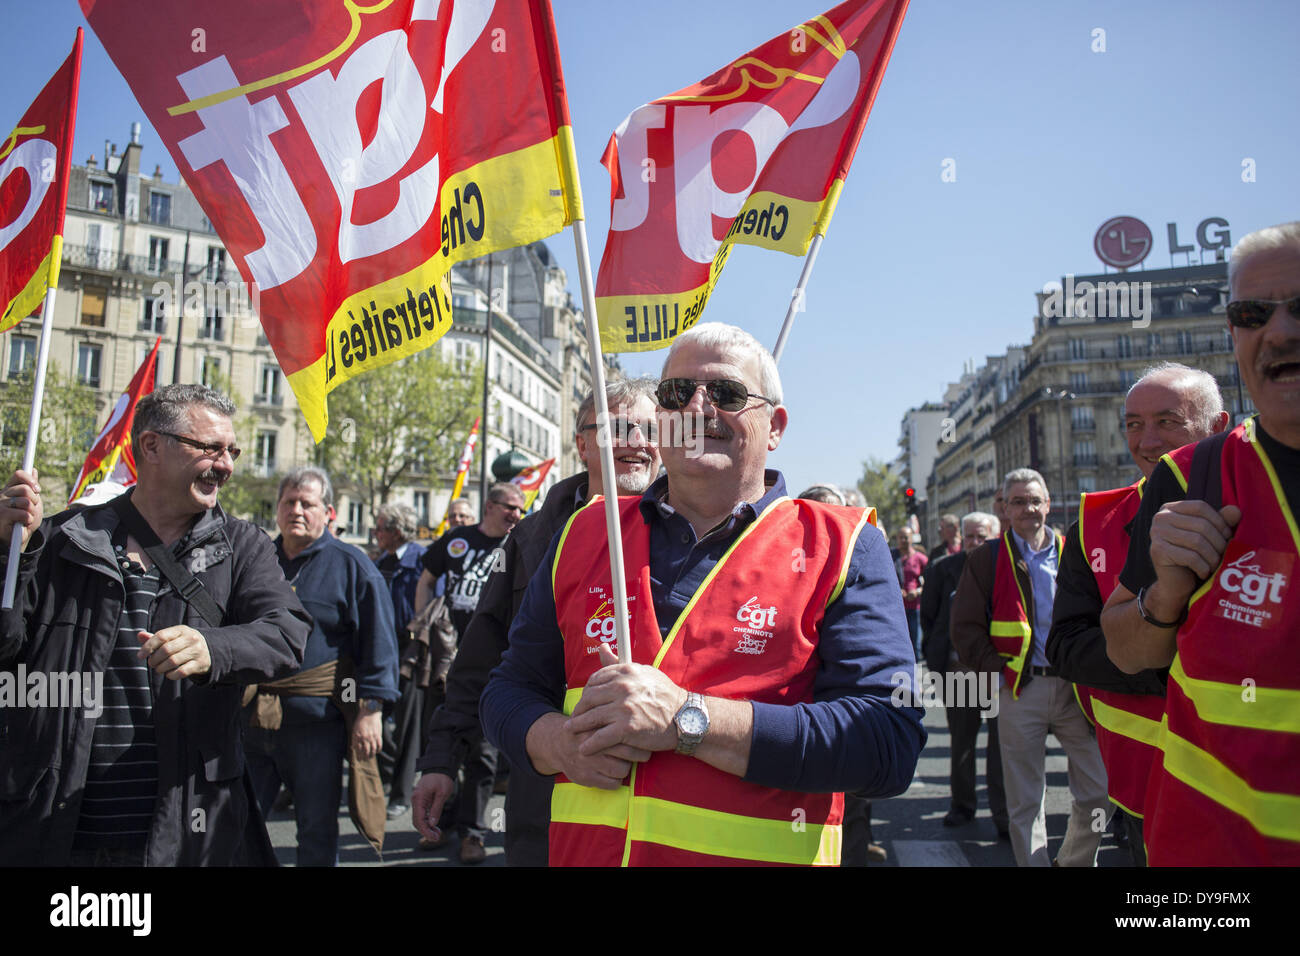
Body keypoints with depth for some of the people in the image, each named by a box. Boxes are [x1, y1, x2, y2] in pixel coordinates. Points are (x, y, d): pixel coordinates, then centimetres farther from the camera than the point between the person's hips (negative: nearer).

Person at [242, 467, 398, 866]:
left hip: (316, 720, -4)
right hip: (251, 716, 4)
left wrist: (371, 709, -12)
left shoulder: (351, 565, -2)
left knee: (317, 833, 9)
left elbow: (378, 640, -6)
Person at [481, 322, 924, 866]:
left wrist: (687, 719, -25)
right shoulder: (584, 536, 3)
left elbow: (890, 740, -19)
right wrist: (560, 743, -15)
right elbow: (511, 689, 8)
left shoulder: (839, 549, -7)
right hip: (585, 851, 3)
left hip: (756, 853, -2)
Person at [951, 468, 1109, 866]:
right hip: (1021, 690, -2)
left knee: (1100, 793, 5)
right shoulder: (987, 558, 4)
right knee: (1026, 803, 5)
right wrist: (997, 671, -9)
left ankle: (1075, 860, 28)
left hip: (1075, 686, 3)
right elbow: (965, 625, 1)